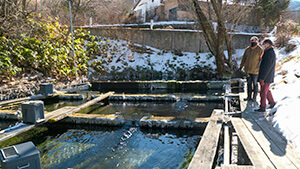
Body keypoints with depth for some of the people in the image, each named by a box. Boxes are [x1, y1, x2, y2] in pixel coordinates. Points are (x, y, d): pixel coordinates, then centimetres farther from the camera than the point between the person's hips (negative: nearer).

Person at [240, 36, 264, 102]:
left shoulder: (260, 50, -9)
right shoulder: (247, 49, 5)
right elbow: (244, 58, 14)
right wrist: (241, 66, 15)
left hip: (255, 70, -5)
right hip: (248, 70, 5)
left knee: (255, 84, 6)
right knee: (249, 83, 12)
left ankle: (254, 97, 16)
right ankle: (249, 97, 22)